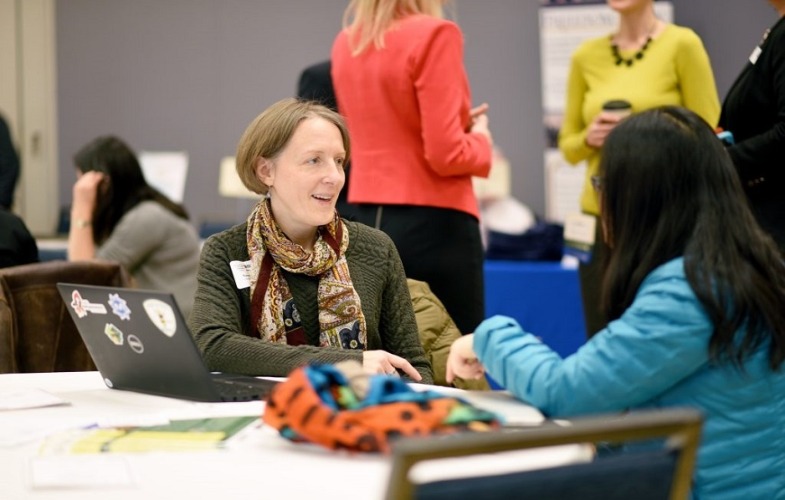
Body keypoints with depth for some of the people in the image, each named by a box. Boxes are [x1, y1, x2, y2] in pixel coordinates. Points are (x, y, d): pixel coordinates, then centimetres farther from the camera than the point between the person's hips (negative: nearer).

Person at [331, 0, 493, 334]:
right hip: (434, 222, -7)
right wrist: (480, 136, 5)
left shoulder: (345, 44, 8)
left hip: (368, 222, 7)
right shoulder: (433, 35, -14)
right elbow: (447, 154, -16)